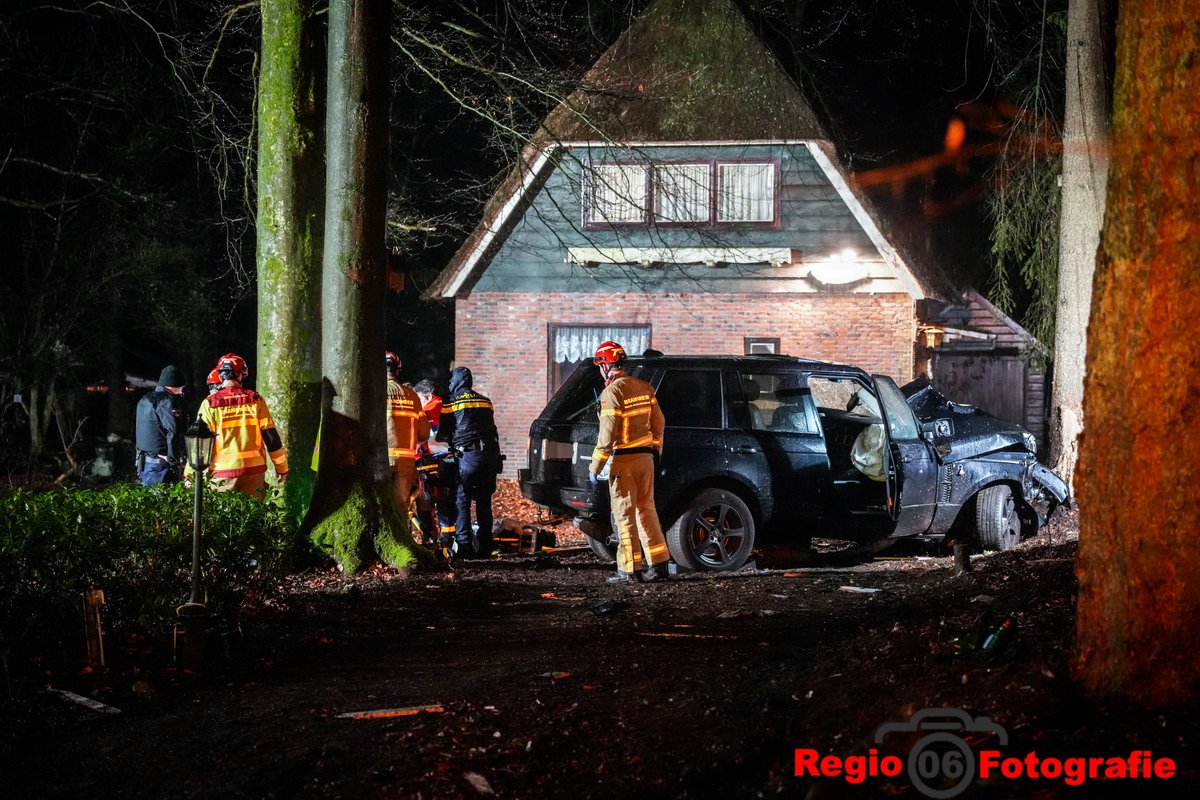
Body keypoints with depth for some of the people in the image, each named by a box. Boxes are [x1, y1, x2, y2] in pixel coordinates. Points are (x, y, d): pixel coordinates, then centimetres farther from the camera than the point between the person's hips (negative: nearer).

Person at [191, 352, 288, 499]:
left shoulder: (210, 404, -2)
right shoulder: (255, 400, 2)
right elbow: (271, 436, 3)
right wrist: (282, 468, 11)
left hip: (224, 473, -1)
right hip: (254, 470, 1)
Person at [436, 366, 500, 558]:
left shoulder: (451, 403, 1)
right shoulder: (485, 401, 16)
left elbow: (443, 434, 5)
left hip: (467, 456, -5)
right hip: (490, 454, 5)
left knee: (462, 501, -1)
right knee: (484, 502, 11)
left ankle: (464, 546, -9)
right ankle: (485, 547, 12)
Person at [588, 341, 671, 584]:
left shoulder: (612, 392, -16)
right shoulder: (643, 387, 8)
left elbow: (608, 433, -19)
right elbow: (658, 422, 15)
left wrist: (595, 467, -15)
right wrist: (655, 449, 29)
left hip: (623, 460, -7)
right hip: (645, 456, 7)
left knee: (625, 515, -2)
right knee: (646, 510, 15)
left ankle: (628, 570, -1)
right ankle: (658, 564, 16)